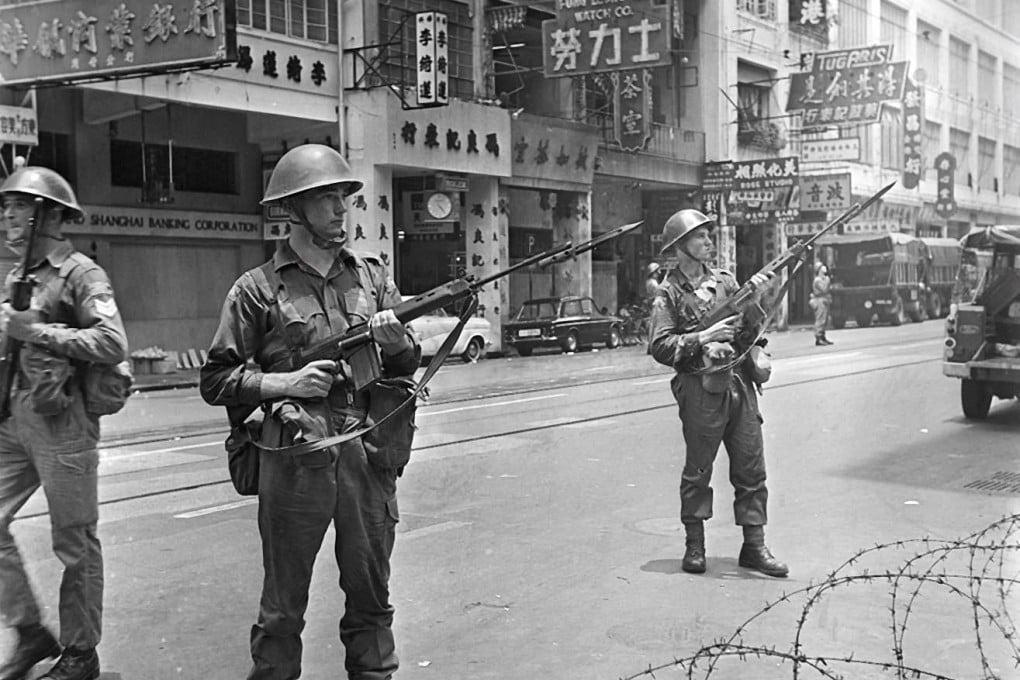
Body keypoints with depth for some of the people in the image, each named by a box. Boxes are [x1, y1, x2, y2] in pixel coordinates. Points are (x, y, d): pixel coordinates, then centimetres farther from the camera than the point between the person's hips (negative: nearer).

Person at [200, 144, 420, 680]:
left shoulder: (372, 277, 9)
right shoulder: (257, 289, -1)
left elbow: (408, 364, 14)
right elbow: (216, 380, 0)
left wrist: (395, 340, -7)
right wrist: (283, 382, -13)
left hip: (368, 455, 3)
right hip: (294, 462, -3)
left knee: (371, 595, 14)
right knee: (283, 605, 8)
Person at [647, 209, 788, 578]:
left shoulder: (725, 280, 11)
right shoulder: (669, 293, -3)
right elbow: (659, 346, -9)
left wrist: (757, 296, -3)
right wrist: (702, 338, -16)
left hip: (740, 384, 5)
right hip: (701, 390, -5)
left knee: (752, 470, 6)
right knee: (698, 471, 5)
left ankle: (754, 546, 14)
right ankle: (694, 545, 17)